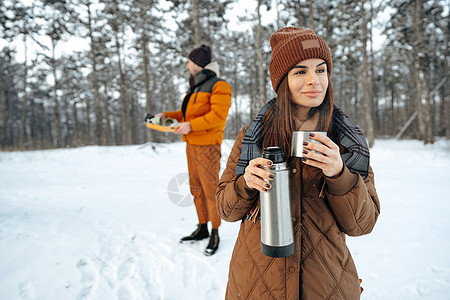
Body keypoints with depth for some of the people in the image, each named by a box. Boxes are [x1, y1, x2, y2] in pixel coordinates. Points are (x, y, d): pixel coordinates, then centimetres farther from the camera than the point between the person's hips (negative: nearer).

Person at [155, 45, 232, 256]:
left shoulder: (218, 86, -9)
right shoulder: (196, 87, 20)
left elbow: (218, 115, -19)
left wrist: (190, 125, -24)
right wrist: (167, 115, 11)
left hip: (207, 146, -9)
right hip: (192, 145, 9)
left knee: (210, 189, -3)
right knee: (196, 188, 13)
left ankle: (215, 234, 10)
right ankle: (202, 229, 25)